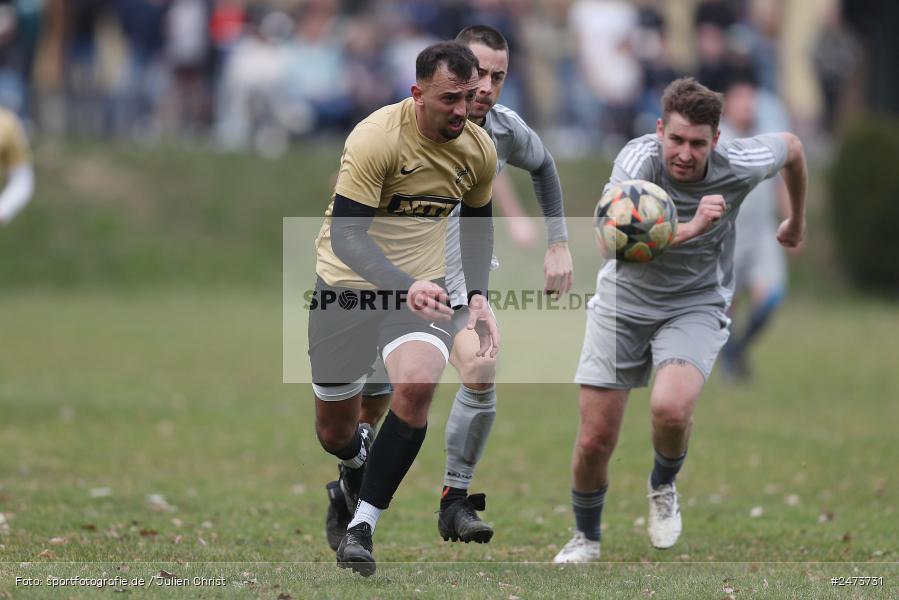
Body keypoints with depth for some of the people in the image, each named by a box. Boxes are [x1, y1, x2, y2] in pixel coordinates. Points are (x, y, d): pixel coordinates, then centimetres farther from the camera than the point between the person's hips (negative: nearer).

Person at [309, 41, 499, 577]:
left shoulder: (479, 150, -4)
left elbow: (478, 224, 15)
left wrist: (478, 297, 0)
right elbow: (346, 233, -27)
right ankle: (359, 459, 48)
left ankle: (363, 526, -19)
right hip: (348, 285, -2)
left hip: (422, 286, 2)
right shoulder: (376, 139, -23)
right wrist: (405, 286, -42)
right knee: (335, 432, 6)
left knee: (417, 382, -29)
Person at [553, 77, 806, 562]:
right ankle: (586, 538, 29)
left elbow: (792, 147, 7)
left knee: (671, 409, -29)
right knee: (594, 442, -2)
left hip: (695, 305, 0)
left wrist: (796, 223, 22)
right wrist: (691, 228, -54)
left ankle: (663, 486, 6)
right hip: (624, 302, 0)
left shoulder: (737, 166, -17)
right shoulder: (638, 159, -25)